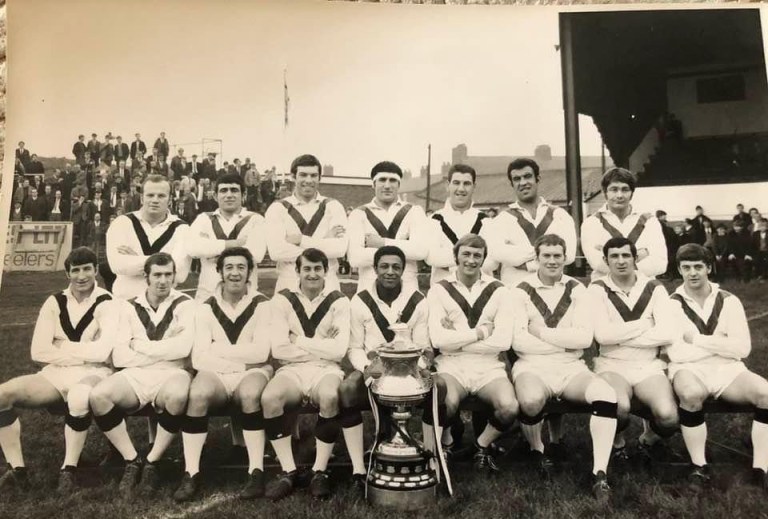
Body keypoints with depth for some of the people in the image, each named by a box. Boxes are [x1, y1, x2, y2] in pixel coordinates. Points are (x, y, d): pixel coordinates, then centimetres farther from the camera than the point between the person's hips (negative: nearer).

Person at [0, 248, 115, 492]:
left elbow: (102, 351, -18)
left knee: (79, 397, -38)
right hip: (56, 374, 5)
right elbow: (39, 351, 0)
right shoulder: (55, 302, 8)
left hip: (93, 374, -5)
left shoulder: (107, 304, -5)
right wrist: (83, 352, -6)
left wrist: (61, 347, -6)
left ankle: (69, 469, -19)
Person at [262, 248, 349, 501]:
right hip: (292, 369, 1)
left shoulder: (338, 302, 2)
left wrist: (300, 341, -6)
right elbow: (279, 350, -6)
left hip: (326, 370, -1)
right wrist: (322, 347, -5)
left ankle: (320, 471, -15)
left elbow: (339, 351, -9)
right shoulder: (282, 300, 4)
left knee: (329, 397, -34)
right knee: (269, 397, -30)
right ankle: (288, 471, -13)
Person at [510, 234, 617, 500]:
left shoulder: (577, 290, 7)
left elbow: (585, 338, -5)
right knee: (531, 400, -35)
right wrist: (566, 342, -7)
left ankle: (600, 473, -17)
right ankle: (537, 451, 0)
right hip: (532, 366, -2)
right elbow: (518, 341, -11)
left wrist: (542, 332, -10)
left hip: (572, 368, 3)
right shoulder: (521, 291, 0)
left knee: (607, 395, -27)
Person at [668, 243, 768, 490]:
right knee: (691, 393, -37)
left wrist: (698, 339, -10)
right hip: (689, 369, -3)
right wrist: (720, 342, -6)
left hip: (727, 369, 3)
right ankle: (699, 464, -17)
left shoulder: (729, 301, 6)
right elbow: (677, 353, -11)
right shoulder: (672, 304, -2)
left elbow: (742, 348, -4)